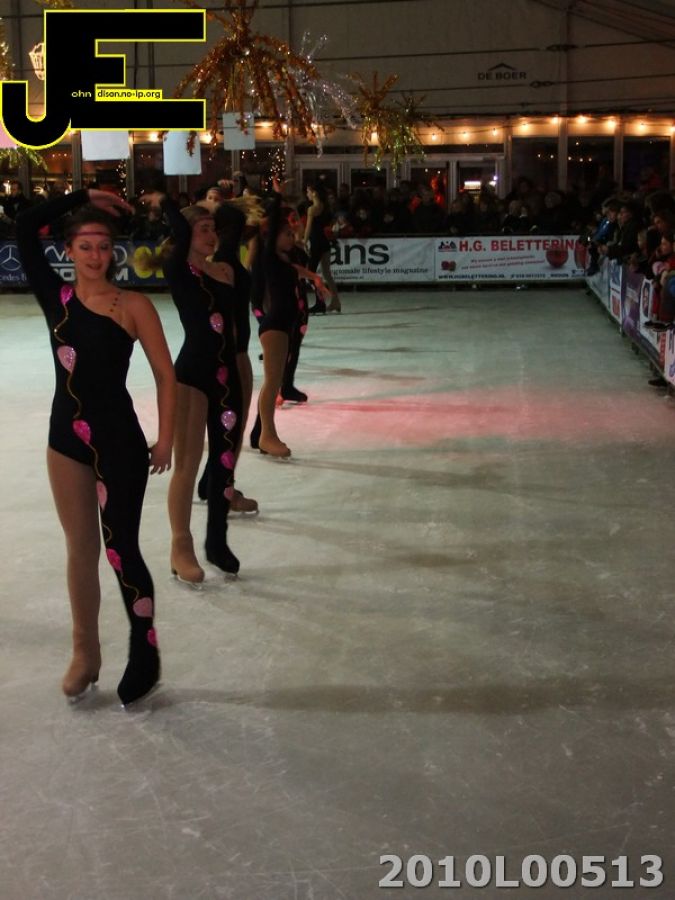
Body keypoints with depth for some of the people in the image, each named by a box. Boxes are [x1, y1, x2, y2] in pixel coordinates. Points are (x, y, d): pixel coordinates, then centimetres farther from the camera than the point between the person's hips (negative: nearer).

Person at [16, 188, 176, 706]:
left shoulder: (133, 306, -8)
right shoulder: (56, 298, 3)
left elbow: (165, 375, -6)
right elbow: (24, 228, 0)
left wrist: (166, 439, -7)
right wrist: (82, 196, 2)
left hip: (119, 441, -5)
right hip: (66, 438, 5)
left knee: (121, 550, 0)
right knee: (80, 550, 13)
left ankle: (145, 655, 17)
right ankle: (85, 654, 26)